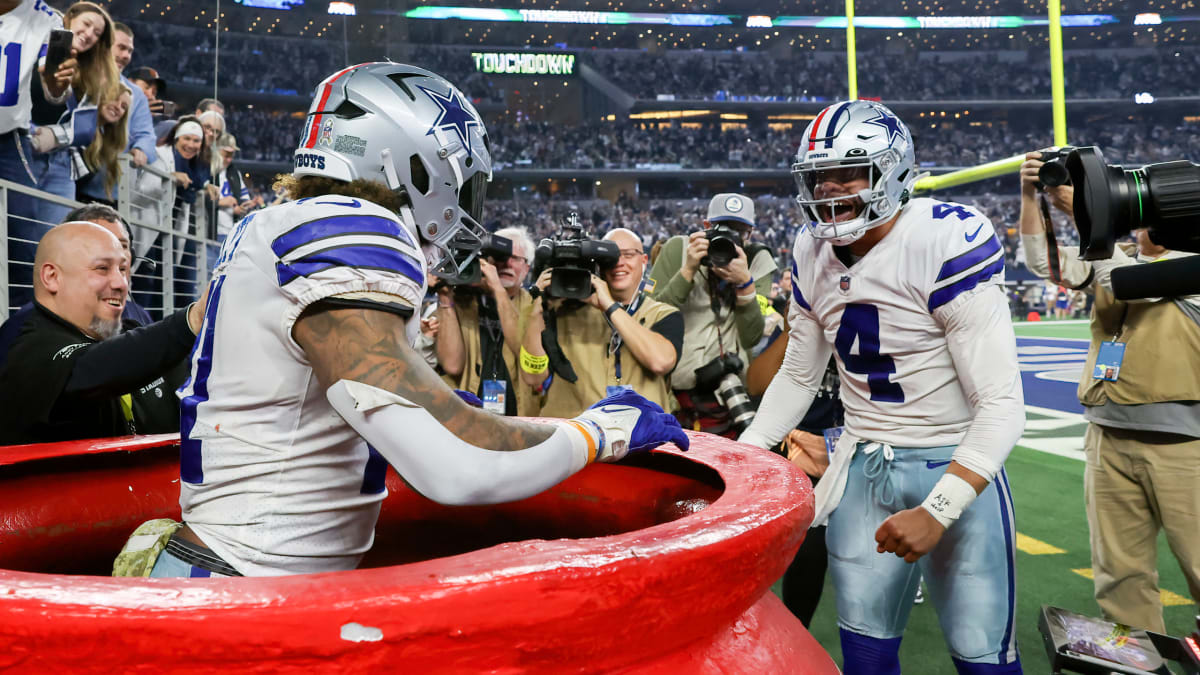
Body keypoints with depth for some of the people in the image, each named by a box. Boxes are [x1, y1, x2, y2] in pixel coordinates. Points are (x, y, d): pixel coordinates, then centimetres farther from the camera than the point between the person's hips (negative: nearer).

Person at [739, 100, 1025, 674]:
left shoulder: (946, 242, -18)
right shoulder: (813, 253, 2)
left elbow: (1001, 404, -19)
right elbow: (799, 375, 14)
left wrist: (937, 511, -25)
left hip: (955, 465, -5)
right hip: (863, 466, 5)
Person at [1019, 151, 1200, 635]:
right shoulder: (1111, 259, 14)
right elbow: (1042, 262, 4)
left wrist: (1077, 207, -18)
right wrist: (1030, 195, -8)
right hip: (1110, 440, 4)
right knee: (1120, 575, 10)